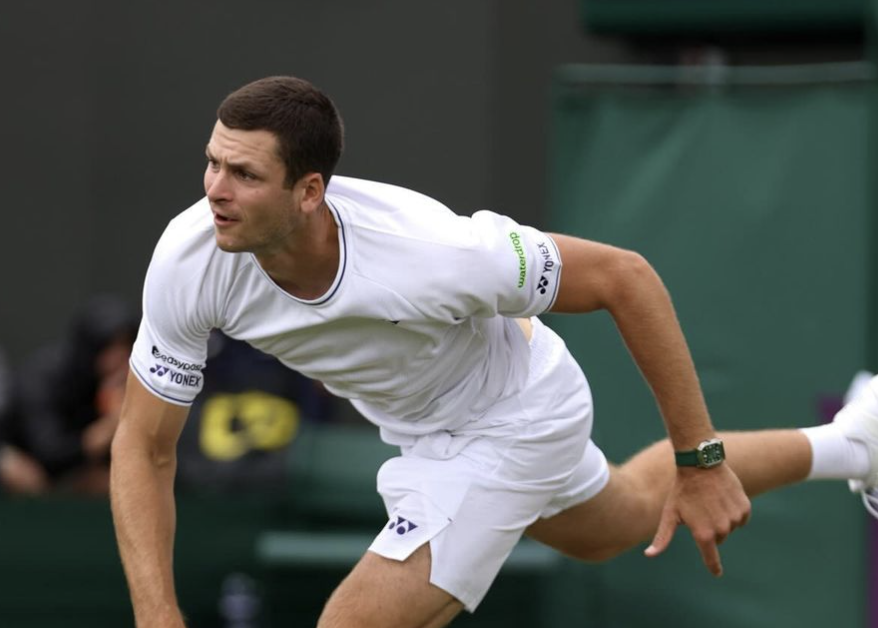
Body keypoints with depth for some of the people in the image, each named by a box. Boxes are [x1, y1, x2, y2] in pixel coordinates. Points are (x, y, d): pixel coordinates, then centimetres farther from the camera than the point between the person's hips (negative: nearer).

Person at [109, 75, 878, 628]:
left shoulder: (426, 251, -42)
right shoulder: (189, 260, -30)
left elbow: (625, 277, -30)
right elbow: (144, 447, -19)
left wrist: (701, 464, -27)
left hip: (517, 421, -6)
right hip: (422, 429, 6)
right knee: (612, 525, 34)